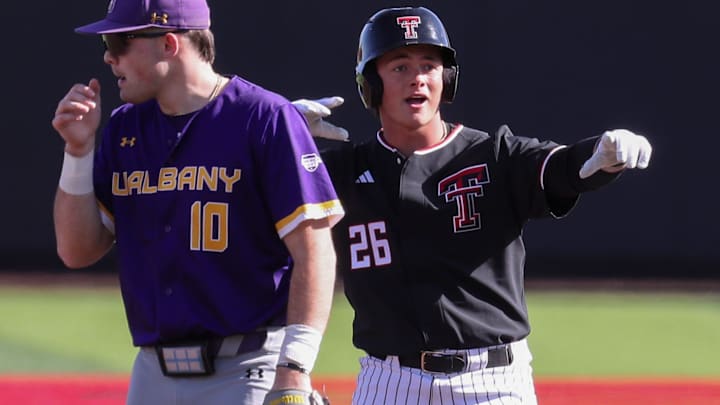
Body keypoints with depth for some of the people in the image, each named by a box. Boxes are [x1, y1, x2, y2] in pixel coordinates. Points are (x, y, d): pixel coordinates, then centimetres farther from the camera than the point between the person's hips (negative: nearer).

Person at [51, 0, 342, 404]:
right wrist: (79, 150, 0)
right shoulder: (124, 129, 12)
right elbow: (78, 251, 12)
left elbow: (313, 251, -13)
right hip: (153, 370, 6)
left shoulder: (266, 119, -8)